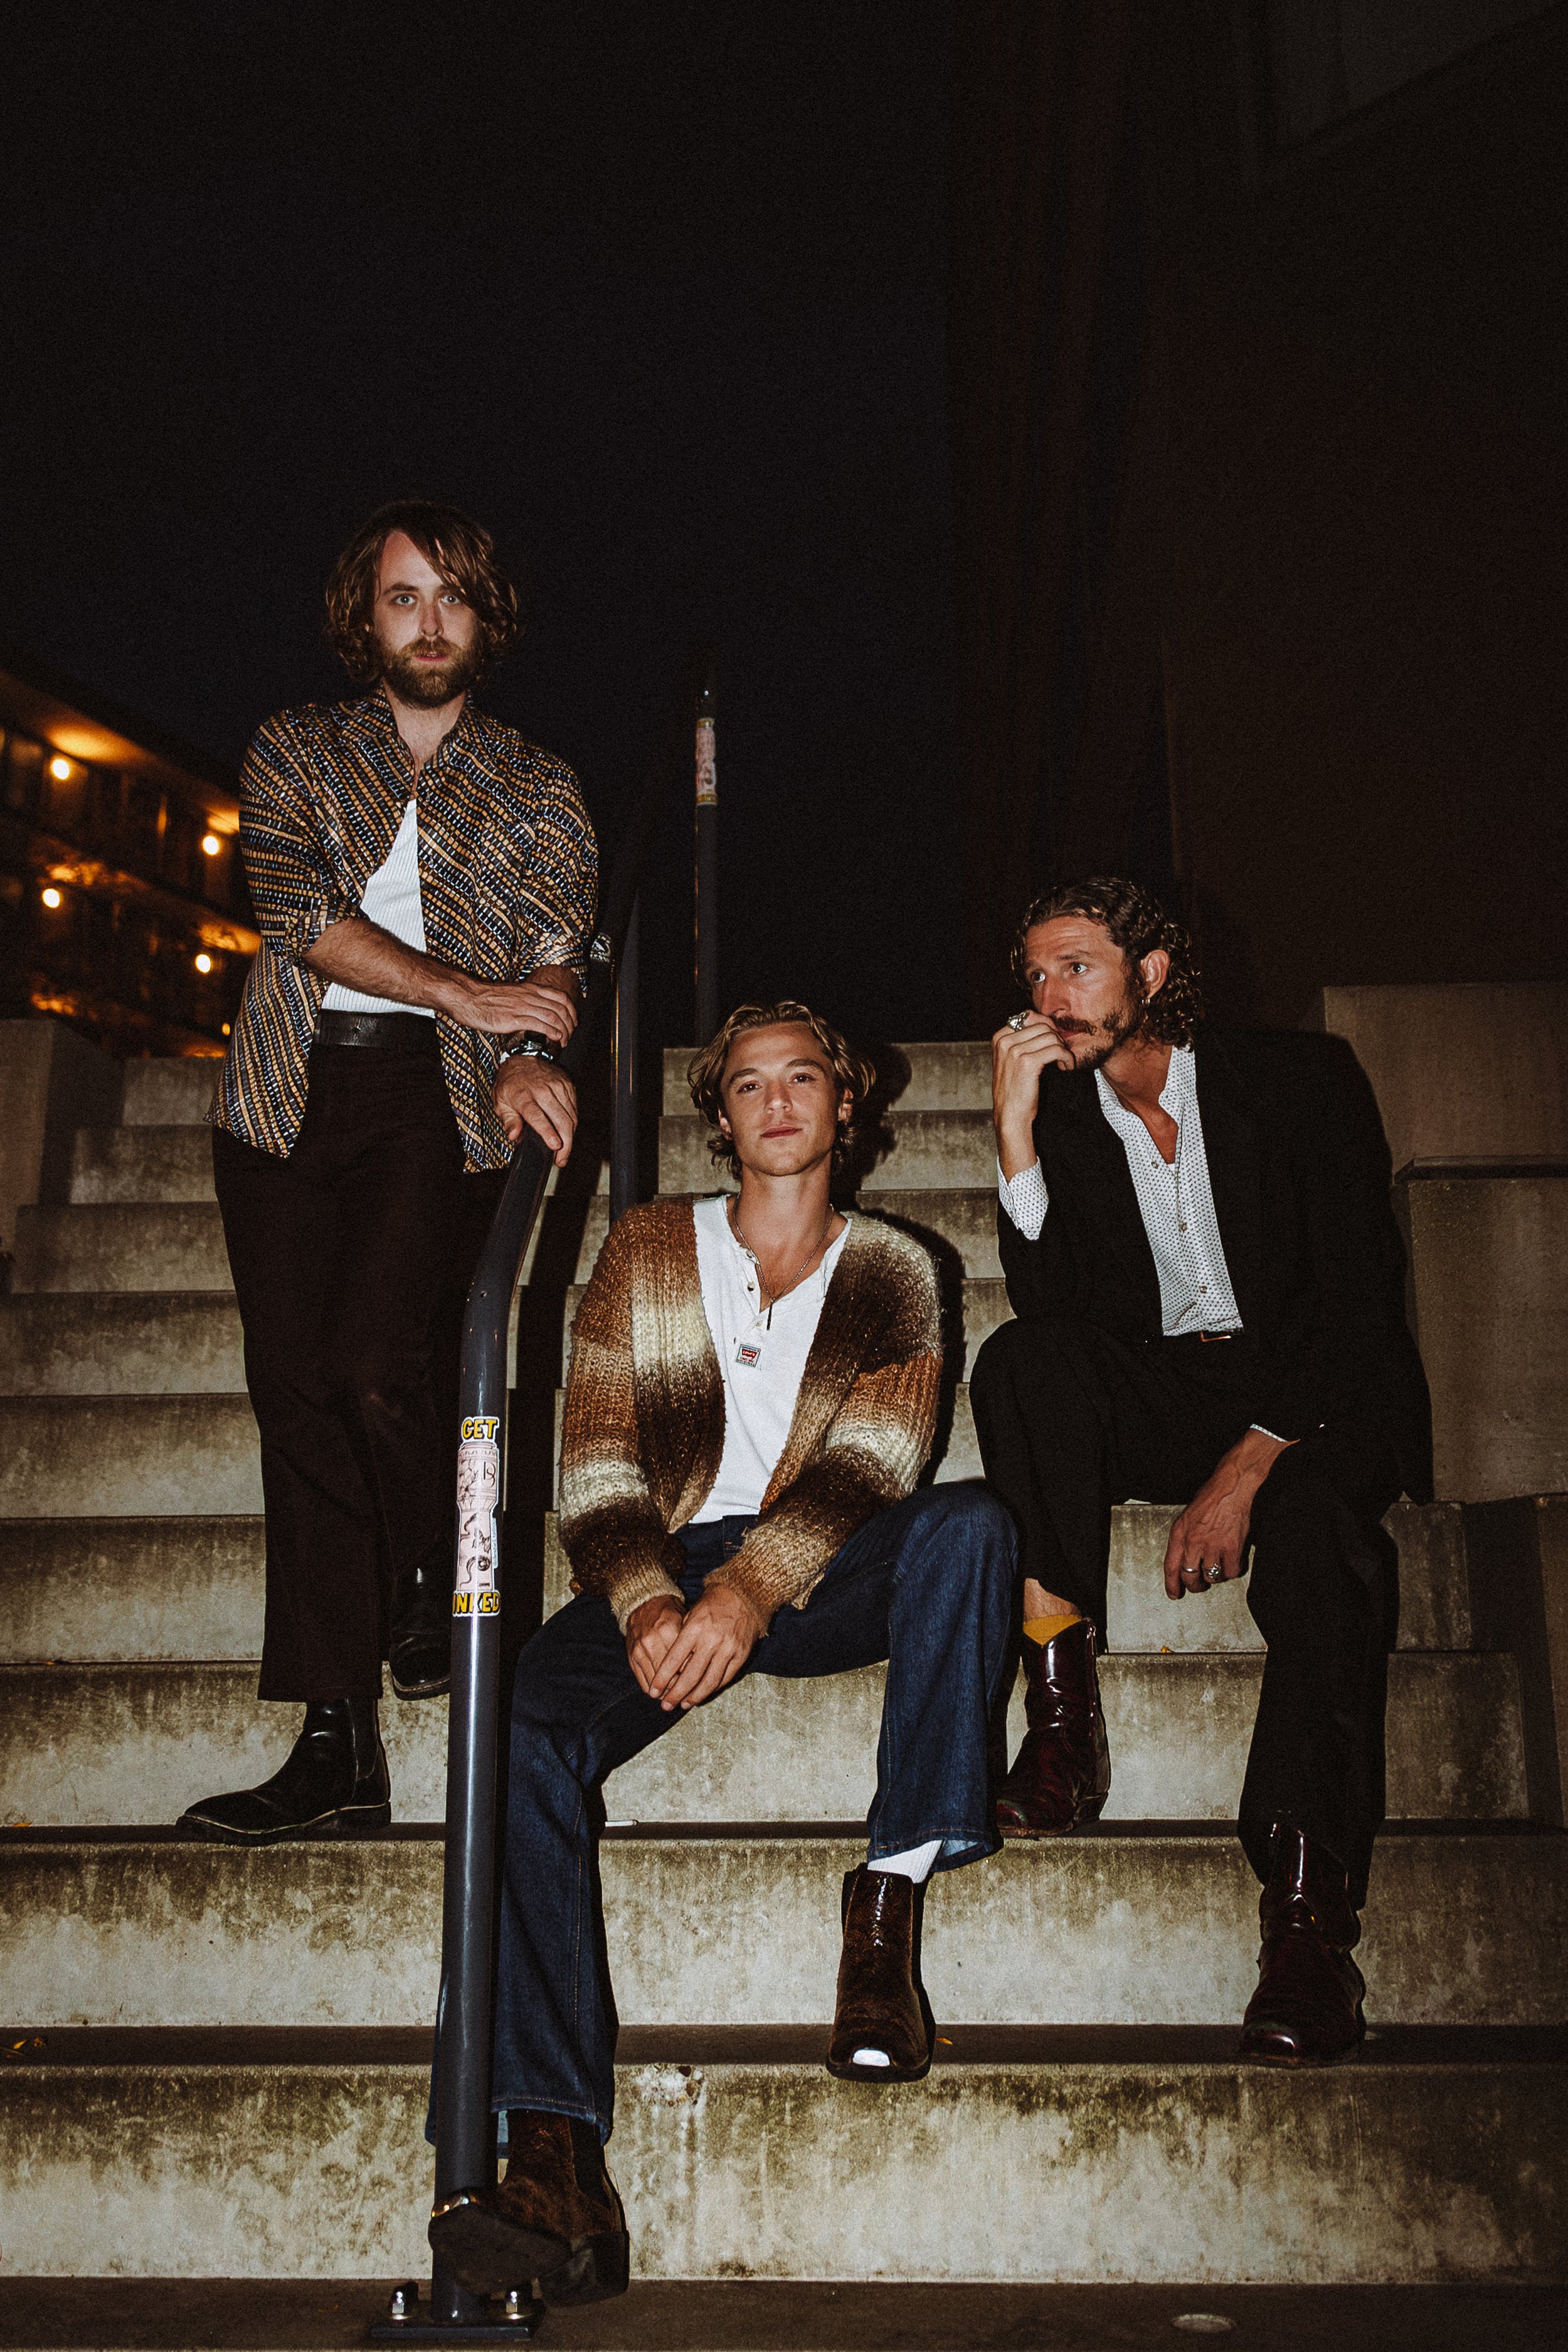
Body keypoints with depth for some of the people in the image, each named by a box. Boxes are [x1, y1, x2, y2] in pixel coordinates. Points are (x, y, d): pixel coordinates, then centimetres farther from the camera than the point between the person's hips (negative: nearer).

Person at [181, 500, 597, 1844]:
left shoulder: (540, 795, 16)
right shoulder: (294, 752, 16)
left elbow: (557, 958, 3)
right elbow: (296, 908, -1)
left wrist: (528, 1063, -19)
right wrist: (469, 992, -9)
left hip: (441, 1093, -2)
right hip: (290, 1091, 2)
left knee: (373, 1360, -23)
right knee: (296, 1397, -6)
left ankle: (433, 1576, 10)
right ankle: (338, 1742, -1)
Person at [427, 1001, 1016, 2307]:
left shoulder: (891, 1272, 12)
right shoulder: (646, 1250, 14)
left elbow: (869, 1465, -5)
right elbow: (596, 1473, 5)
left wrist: (750, 1590, -24)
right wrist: (646, 1605, -16)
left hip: (824, 1577, 0)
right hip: (668, 1571, 1)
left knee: (967, 1523, -31)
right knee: (522, 1724, -28)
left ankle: (892, 1894, -25)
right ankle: (558, 2162, -33)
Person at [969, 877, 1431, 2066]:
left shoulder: (1302, 1079, -5)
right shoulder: (1059, 1110, 4)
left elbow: (1358, 1294, -12)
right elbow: (1052, 1303, -8)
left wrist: (1249, 1465, -22)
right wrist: (1016, 1132, -17)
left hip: (1314, 1397, -3)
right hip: (1157, 1396, 3)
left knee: (1316, 1518, -36)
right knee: (1023, 1358, -28)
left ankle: (1310, 1906, -38)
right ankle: (1062, 1711, -29)